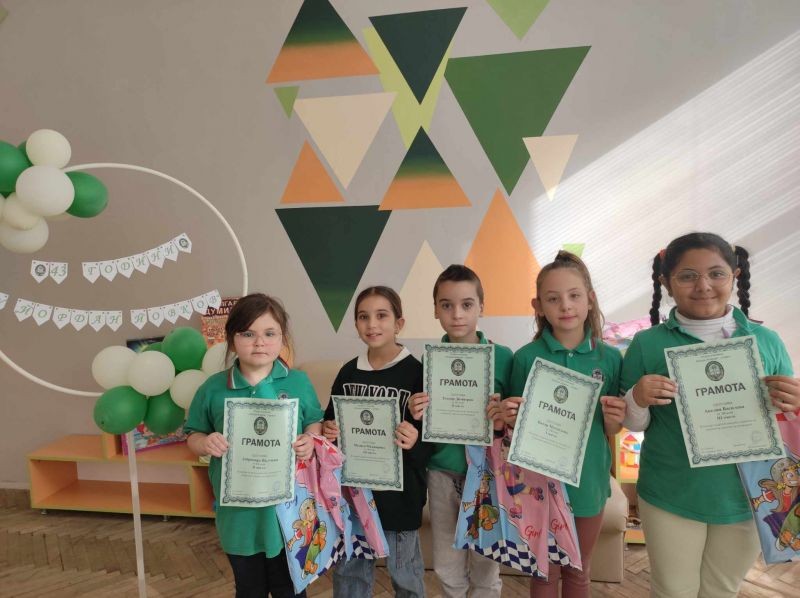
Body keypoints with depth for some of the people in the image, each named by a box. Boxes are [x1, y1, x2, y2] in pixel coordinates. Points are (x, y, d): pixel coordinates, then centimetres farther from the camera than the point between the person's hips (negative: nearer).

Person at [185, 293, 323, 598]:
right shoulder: (213, 388, -6)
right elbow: (193, 436, 3)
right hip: (238, 510, 1)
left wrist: (310, 441, -17)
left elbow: (315, 423, 3)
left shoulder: (298, 382, -6)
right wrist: (206, 443, -19)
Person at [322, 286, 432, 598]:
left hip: (399, 490, -4)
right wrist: (328, 431, -9)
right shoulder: (348, 372, 1)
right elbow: (331, 422, 13)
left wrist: (415, 442, -29)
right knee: (348, 571, 20)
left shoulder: (416, 372, -12)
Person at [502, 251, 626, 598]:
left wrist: (613, 419, -20)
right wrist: (510, 419, -25)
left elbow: (611, 431, 1)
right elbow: (519, 429, -4)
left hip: (589, 481, 2)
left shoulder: (609, 357, -7)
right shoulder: (526, 358, -13)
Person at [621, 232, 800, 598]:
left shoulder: (767, 341, -5)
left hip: (746, 498, 2)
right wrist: (637, 400, -24)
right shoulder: (647, 343, -11)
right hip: (670, 498, -2)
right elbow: (633, 425, -3)